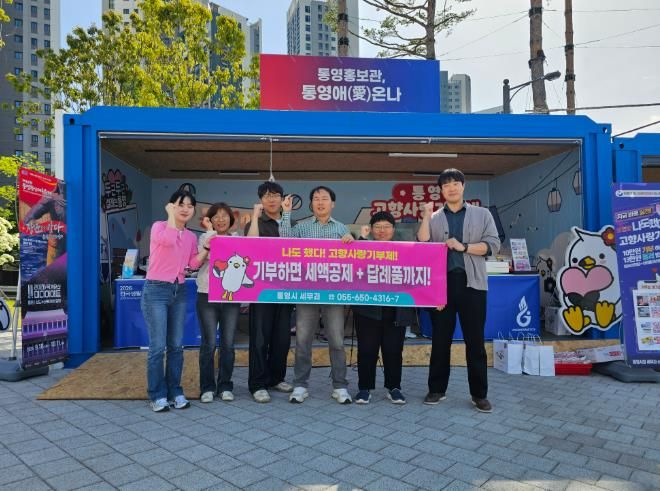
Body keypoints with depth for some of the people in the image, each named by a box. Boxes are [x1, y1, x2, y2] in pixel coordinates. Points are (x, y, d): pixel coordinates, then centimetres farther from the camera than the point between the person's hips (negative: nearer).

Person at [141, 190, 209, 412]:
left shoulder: (191, 236, 11)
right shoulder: (158, 226, -4)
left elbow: (193, 264, 4)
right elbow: (168, 239, -26)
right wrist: (171, 215, -13)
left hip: (179, 291, 5)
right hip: (156, 290, -5)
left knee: (176, 346, 9)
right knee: (158, 346, -3)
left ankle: (175, 392, 18)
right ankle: (158, 395, 9)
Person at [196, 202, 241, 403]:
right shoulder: (204, 237, 6)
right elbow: (204, 252, -16)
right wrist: (210, 230, -12)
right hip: (207, 296, -2)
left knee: (228, 344, 5)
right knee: (209, 344, 0)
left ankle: (225, 386, 18)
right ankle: (207, 387, 14)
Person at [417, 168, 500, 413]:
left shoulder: (482, 214, 9)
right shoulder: (434, 218, 11)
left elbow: (493, 245, 0)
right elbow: (422, 247, -3)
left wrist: (463, 247, -11)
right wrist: (426, 216, -8)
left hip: (472, 283, -1)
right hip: (441, 283, 1)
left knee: (475, 340, 4)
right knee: (440, 339, 7)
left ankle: (479, 394, 14)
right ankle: (437, 389, 18)